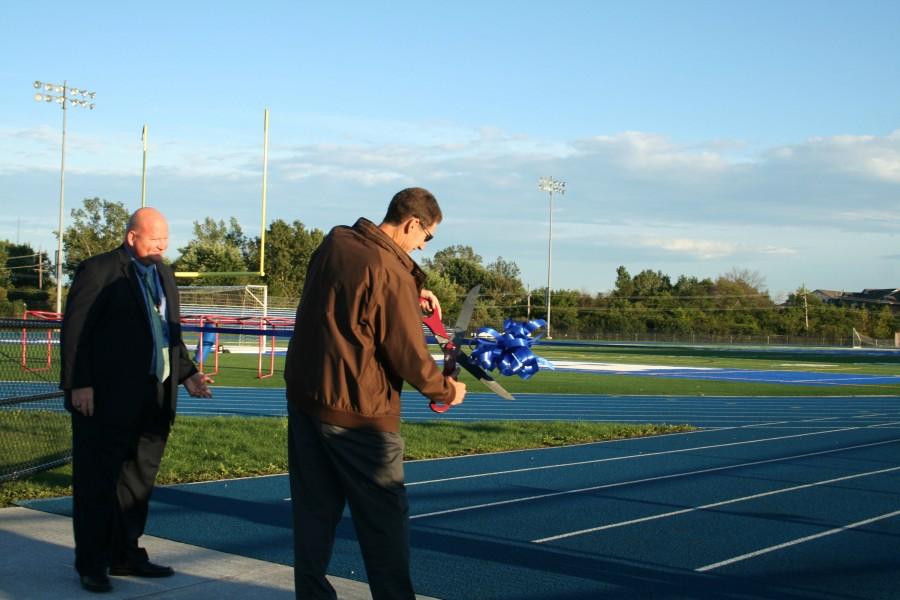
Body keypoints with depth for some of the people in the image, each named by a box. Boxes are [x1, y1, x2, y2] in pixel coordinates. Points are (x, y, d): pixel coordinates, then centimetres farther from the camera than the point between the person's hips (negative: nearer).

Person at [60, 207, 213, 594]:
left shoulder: (163, 275, 17)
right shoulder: (98, 271, -6)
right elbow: (75, 330, -10)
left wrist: (187, 374, 12)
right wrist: (79, 384, -16)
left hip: (153, 400, 7)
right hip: (106, 401, -7)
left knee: (138, 480, 12)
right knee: (97, 483, 1)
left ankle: (126, 555, 22)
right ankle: (92, 565, 9)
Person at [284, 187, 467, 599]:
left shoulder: (335, 242, 4)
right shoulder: (392, 273, -18)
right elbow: (409, 355, -15)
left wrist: (411, 294, 17)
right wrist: (446, 391, 2)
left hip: (304, 395, 8)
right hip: (358, 412, -7)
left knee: (314, 512, 14)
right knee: (385, 519, 5)